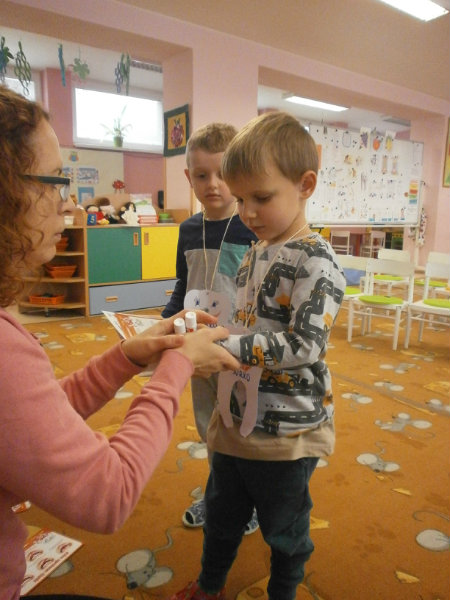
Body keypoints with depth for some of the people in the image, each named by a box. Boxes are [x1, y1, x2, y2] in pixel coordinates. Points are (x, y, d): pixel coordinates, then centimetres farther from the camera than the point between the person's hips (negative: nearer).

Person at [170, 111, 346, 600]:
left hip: (287, 433, -7)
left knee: (283, 529, 19)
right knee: (221, 514, 28)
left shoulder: (316, 262, -21)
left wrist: (224, 346, -31)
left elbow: (305, 345, -28)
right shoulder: (255, 254, 4)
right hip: (237, 418, 8)